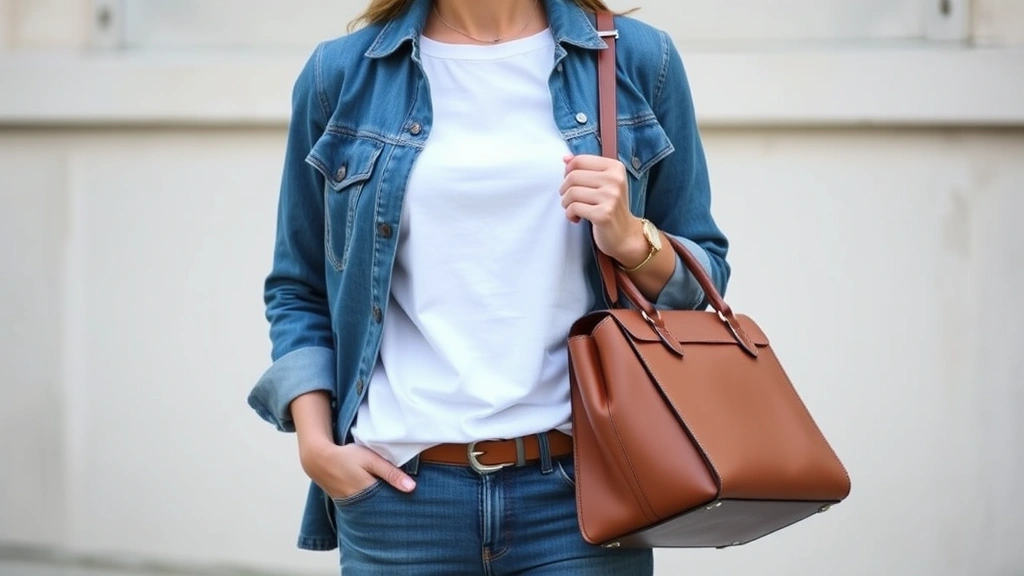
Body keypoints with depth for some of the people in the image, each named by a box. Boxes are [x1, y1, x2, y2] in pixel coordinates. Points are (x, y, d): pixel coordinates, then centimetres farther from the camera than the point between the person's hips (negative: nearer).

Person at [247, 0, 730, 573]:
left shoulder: (638, 60, 5)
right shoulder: (341, 75, 6)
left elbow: (701, 281, 10)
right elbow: (298, 289, 13)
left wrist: (631, 239, -11)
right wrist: (316, 445, -1)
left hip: (579, 488, 0)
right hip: (400, 488, 1)